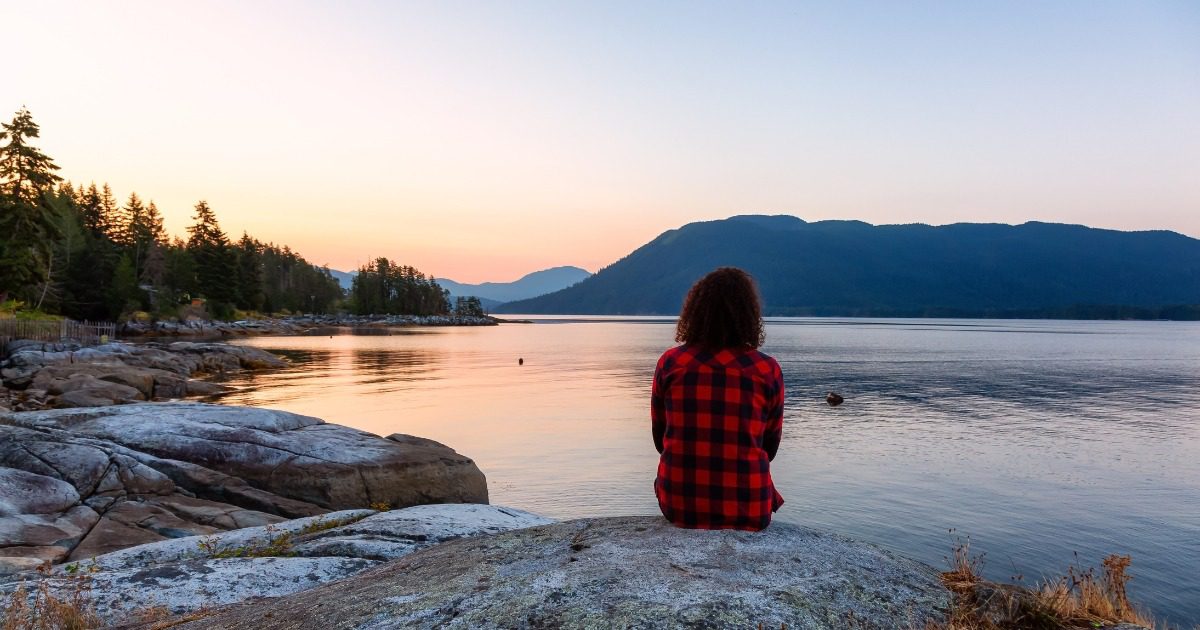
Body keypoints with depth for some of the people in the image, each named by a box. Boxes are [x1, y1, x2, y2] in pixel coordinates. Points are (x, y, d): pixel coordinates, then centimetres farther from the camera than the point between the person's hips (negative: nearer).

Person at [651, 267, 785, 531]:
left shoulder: (670, 362, -5)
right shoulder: (768, 371, -7)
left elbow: (660, 439, 5)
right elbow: (770, 448, 5)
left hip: (679, 506, 1)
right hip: (747, 510, -1)